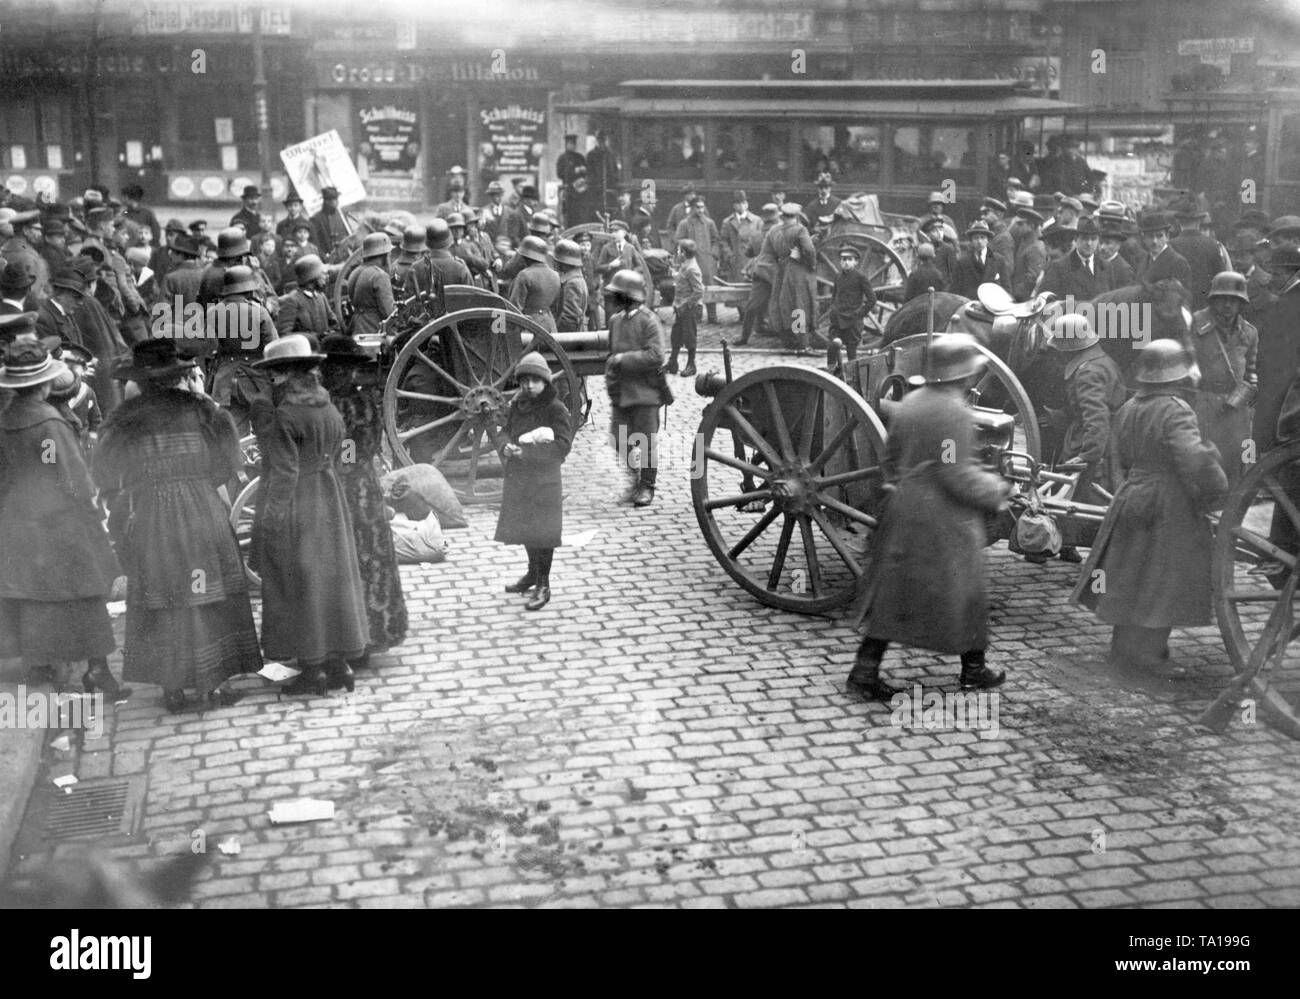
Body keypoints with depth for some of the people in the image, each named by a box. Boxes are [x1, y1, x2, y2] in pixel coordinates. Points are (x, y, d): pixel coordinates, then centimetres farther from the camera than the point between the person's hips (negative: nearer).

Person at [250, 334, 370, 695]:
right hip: (330, 503, 7)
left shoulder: (284, 416, -17)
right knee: (334, 577, 13)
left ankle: (312, 668, 7)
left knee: (300, 586, 2)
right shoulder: (331, 411, 5)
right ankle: (339, 662, 19)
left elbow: (283, 474, -18)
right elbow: (334, 459, 9)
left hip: (295, 508, -7)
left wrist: (271, 523, -13)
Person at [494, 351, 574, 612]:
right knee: (524, 527, 18)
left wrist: (527, 450, -25)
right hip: (517, 477, 7)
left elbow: (562, 447, -18)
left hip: (544, 480, -7)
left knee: (542, 531, -4)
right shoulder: (517, 406, 9)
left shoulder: (556, 410, -11)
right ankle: (533, 573, 36)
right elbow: (504, 432, 12)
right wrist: (505, 446, -12)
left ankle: (543, 585, 4)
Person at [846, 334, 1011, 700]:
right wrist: (996, 491, -6)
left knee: (893, 591, 9)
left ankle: (865, 671, 5)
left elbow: (891, 459, 14)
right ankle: (974, 670, 25)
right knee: (964, 591, 10)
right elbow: (956, 475, -21)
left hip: (905, 510, 7)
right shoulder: (954, 413, -18)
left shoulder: (909, 403, 6)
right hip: (946, 520, -7)